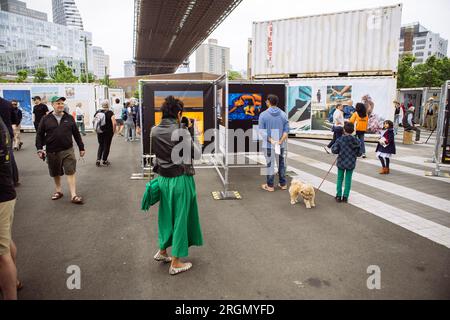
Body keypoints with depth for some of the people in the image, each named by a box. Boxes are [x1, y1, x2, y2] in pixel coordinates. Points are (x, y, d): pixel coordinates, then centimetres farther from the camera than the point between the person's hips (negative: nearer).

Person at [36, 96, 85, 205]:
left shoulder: (69, 118, 5)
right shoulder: (46, 119, 2)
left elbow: (76, 134, 8)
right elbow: (40, 135, 4)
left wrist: (81, 148, 8)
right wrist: (40, 149, -7)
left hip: (68, 150, -1)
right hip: (52, 152, 1)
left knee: (71, 172, -6)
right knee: (56, 173, 15)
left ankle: (73, 195, -4)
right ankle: (59, 191, 34)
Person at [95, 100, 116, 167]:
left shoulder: (97, 112, 3)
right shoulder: (110, 113, -12)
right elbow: (114, 123, -21)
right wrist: (113, 131, -8)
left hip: (99, 132, 4)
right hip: (108, 132, -4)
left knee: (101, 145, 20)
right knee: (106, 146, 9)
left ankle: (98, 160, 10)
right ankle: (104, 161, 19)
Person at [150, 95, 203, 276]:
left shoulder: (154, 132, -1)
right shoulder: (182, 132, -18)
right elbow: (193, 153, -9)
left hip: (163, 178, 6)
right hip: (181, 179, -6)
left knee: (166, 215, 23)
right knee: (180, 217, 6)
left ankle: (162, 251, 39)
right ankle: (175, 263, 16)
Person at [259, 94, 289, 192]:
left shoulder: (263, 114, -7)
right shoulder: (283, 114, 1)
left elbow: (262, 131, -12)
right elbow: (286, 130, -5)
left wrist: (270, 140, -15)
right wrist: (280, 141, -12)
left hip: (268, 145, -2)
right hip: (281, 144, 2)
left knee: (270, 165, 6)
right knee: (282, 164, 15)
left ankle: (270, 186, 13)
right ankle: (283, 184, 24)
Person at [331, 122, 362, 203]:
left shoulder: (340, 140, -14)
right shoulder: (357, 141, -7)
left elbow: (334, 150, -14)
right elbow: (359, 153, -2)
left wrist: (333, 147, 6)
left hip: (341, 163, -1)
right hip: (351, 163, 1)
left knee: (340, 179, 12)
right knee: (348, 180, 11)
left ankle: (339, 196, 16)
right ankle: (345, 197, 14)